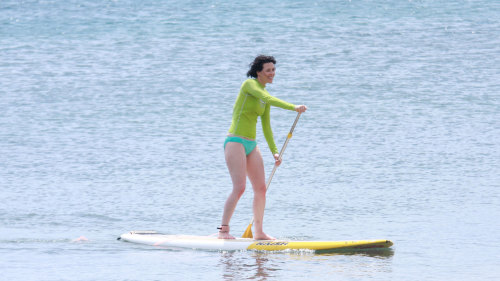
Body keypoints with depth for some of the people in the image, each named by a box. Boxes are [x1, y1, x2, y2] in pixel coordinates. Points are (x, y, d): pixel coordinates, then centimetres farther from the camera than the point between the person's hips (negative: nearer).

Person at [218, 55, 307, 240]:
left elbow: (266, 127, 19)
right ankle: (223, 230, -14)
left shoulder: (264, 95, 16)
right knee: (239, 188, -17)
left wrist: (275, 152, 10)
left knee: (261, 188, 4)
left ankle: (259, 232, 12)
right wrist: (293, 107, -33)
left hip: (251, 145, 8)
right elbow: (267, 99, -26)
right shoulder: (249, 84, -7)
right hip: (235, 142, -8)